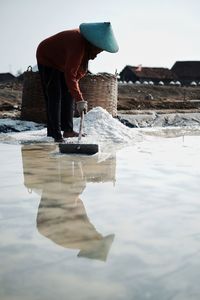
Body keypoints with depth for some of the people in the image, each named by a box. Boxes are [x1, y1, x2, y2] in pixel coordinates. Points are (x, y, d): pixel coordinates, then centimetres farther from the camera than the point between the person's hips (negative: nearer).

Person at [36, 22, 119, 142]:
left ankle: (68, 130, 12)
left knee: (69, 95, 7)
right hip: (47, 59, -9)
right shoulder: (78, 45, -39)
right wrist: (79, 100, -44)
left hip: (62, 63, 9)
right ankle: (56, 134, -15)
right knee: (54, 97, -15)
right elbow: (70, 75, -42)